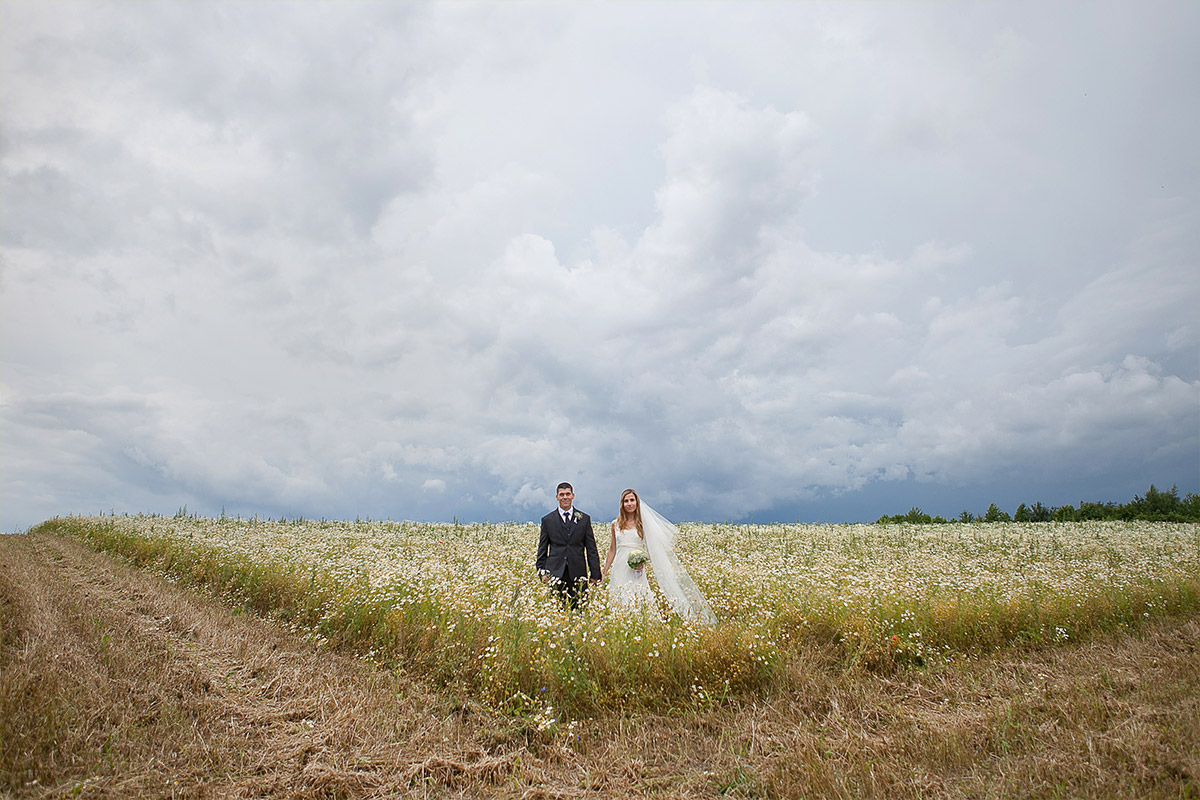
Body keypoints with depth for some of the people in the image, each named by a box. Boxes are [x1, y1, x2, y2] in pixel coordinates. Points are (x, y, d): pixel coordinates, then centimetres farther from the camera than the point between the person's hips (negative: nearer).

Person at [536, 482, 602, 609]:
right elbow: (542, 550, 10)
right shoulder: (547, 520, 7)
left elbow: (591, 549, 8)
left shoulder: (584, 519, 8)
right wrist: (542, 572, 1)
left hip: (578, 574, 0)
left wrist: (595, 574, 4)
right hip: (556, 573, 0)